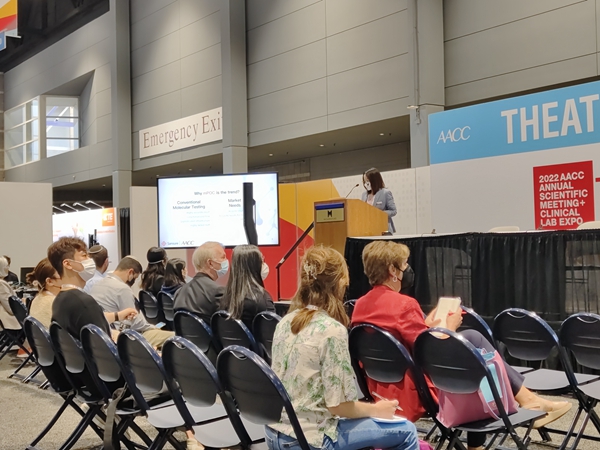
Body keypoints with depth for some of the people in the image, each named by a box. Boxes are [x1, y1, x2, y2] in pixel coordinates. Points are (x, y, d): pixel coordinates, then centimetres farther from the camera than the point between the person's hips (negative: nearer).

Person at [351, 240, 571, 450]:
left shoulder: (360, 305, 4)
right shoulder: (403, 304, -21)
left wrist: (426, 327, 16)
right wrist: (448, 329, 0)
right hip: (418, 389, -8)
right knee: (472, 341, 0)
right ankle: (526, 399, 11)